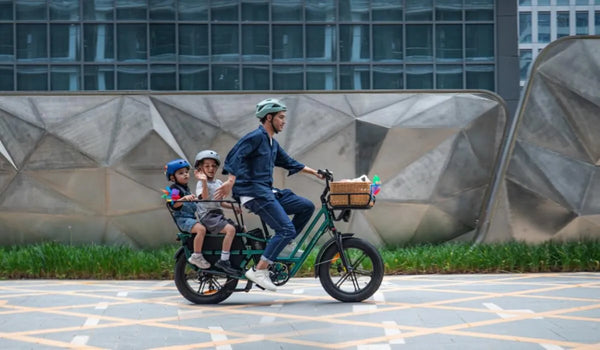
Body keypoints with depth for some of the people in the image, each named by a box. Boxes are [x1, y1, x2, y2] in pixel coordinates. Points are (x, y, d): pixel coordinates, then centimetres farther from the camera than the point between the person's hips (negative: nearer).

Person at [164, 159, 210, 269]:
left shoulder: (186, 188, 22)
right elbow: (174, 204, -27)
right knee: (201, 229, -33)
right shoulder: (174, 188, -8)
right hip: (183, 219, -10)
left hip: (192, 217, 10)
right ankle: (196, 256, -31)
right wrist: (184, 198, -42)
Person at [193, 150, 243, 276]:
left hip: (218, 214, 8)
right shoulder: (201, 183, -5)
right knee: (230, 229, -29)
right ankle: (223, 261, -28)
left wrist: (233, 207, 12)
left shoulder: (219, 183, 19)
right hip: (207, 215, -8)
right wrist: (204, 181, -34)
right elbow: (205, 197, -24)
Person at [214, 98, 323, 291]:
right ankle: (259, 270, -16)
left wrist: (313, 172, 29)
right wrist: (231, 180, -36)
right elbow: (235, 156, -22)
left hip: (267, 191, 10)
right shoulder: (256, 136, -9)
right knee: (287, 229, -18)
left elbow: (288, 162, 32)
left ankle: (283, 245, 11)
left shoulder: (272, 143, 21)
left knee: (307, 207, 5)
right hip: (253, 192, -10)